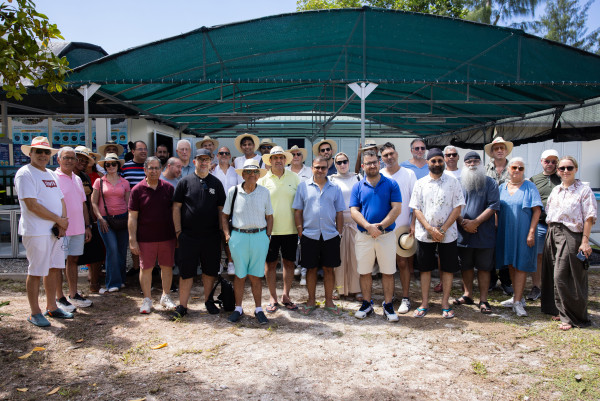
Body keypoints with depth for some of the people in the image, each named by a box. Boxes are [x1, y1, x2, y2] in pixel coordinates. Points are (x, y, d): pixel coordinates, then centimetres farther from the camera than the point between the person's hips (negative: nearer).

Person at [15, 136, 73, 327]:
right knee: (35, 272, 1)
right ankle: (35, 313, 12)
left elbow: (61, 200, 17)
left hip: (56, 231, 8)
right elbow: (32, 205, -16)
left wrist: (62, 222, -2)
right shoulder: (25, 173, -8)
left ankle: (51, 307, 25)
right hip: (36, 231, -8)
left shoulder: (51, 175, 17)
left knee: (54, 268, 12)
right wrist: (59, 220, -11)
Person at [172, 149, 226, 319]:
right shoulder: (185, 181, 2)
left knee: (210, 270, 10)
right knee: (186, 272, 3)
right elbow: (176, 207, 1)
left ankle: (208, 301, 27)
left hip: (211, 236, 2)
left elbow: (221, 208, 9)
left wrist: (221, 231, 3)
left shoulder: (216, 183, 7)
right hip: (188, 235, -2)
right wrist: (178, 230, -4)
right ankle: (182, 306, 14)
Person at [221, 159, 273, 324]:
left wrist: (267, 236, 4)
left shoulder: (264, 192, 5)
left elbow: (269, 217, 11)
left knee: (256, 276, 6)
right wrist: (227, 235, 0)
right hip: (238, 236, 0)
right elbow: (224, 215, 8)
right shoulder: (233, 191, 1)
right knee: (239, 275, 7)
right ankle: (238, 308, 22)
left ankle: (258, 309, 20)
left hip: (259, 237, 1)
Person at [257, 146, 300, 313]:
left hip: (290, 229, 1)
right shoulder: (263, 180, 3)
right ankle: (272, 298, 19)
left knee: (289, 262, 9)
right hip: (270, 229, -1)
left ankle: (286, 296, 23)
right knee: (270, 263, 6)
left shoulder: (294, 177, 5)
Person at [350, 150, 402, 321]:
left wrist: (381, 226, -16)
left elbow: (397, 208, -5)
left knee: (388, 272, 5)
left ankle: (388, 306, 18)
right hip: (364, 235, 2)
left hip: (386, 235, -1)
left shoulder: (391, 184, 2)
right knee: (364, 272, 9)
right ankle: (367, 304, 24)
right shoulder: (358, 187, 6)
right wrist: (368, 226, -17)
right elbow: (354, 211, -1)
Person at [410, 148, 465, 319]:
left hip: (448, 234, 0)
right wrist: (430, 228, -12)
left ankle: (445, 304, 18)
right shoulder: (420, 183, 5)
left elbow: (457, 208, -3)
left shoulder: (453, 182, 2)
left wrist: (443, 229, -11)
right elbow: (416, 209, 0)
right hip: (424, 234, 1)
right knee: (425, 268, 6)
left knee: (448, 268, 5)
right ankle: (424, 303, 17)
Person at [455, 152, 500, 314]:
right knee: (466, 266, 11)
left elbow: (493, 206, -7)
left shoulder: (490, 183, 2)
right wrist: (462, 222, -13)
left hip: (484, 234, -2)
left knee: (484, 267, 3)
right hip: (464, 233, 2)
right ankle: (467, 295, 25)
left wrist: (476, 222, -16)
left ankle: (483, 300, 11)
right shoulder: (458, 183, 8)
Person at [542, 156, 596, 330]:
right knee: (553, 275, 9)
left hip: (571, 236, -6)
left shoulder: (584, 190, -3)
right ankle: (561, 311, 23)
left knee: (562, 276, -8)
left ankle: (572, 317, 6)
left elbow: (589, 218, -8)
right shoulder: (555, 190, 15)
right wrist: (550, 234, 11)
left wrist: (585, 241, -13)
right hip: (553, 235, 6)